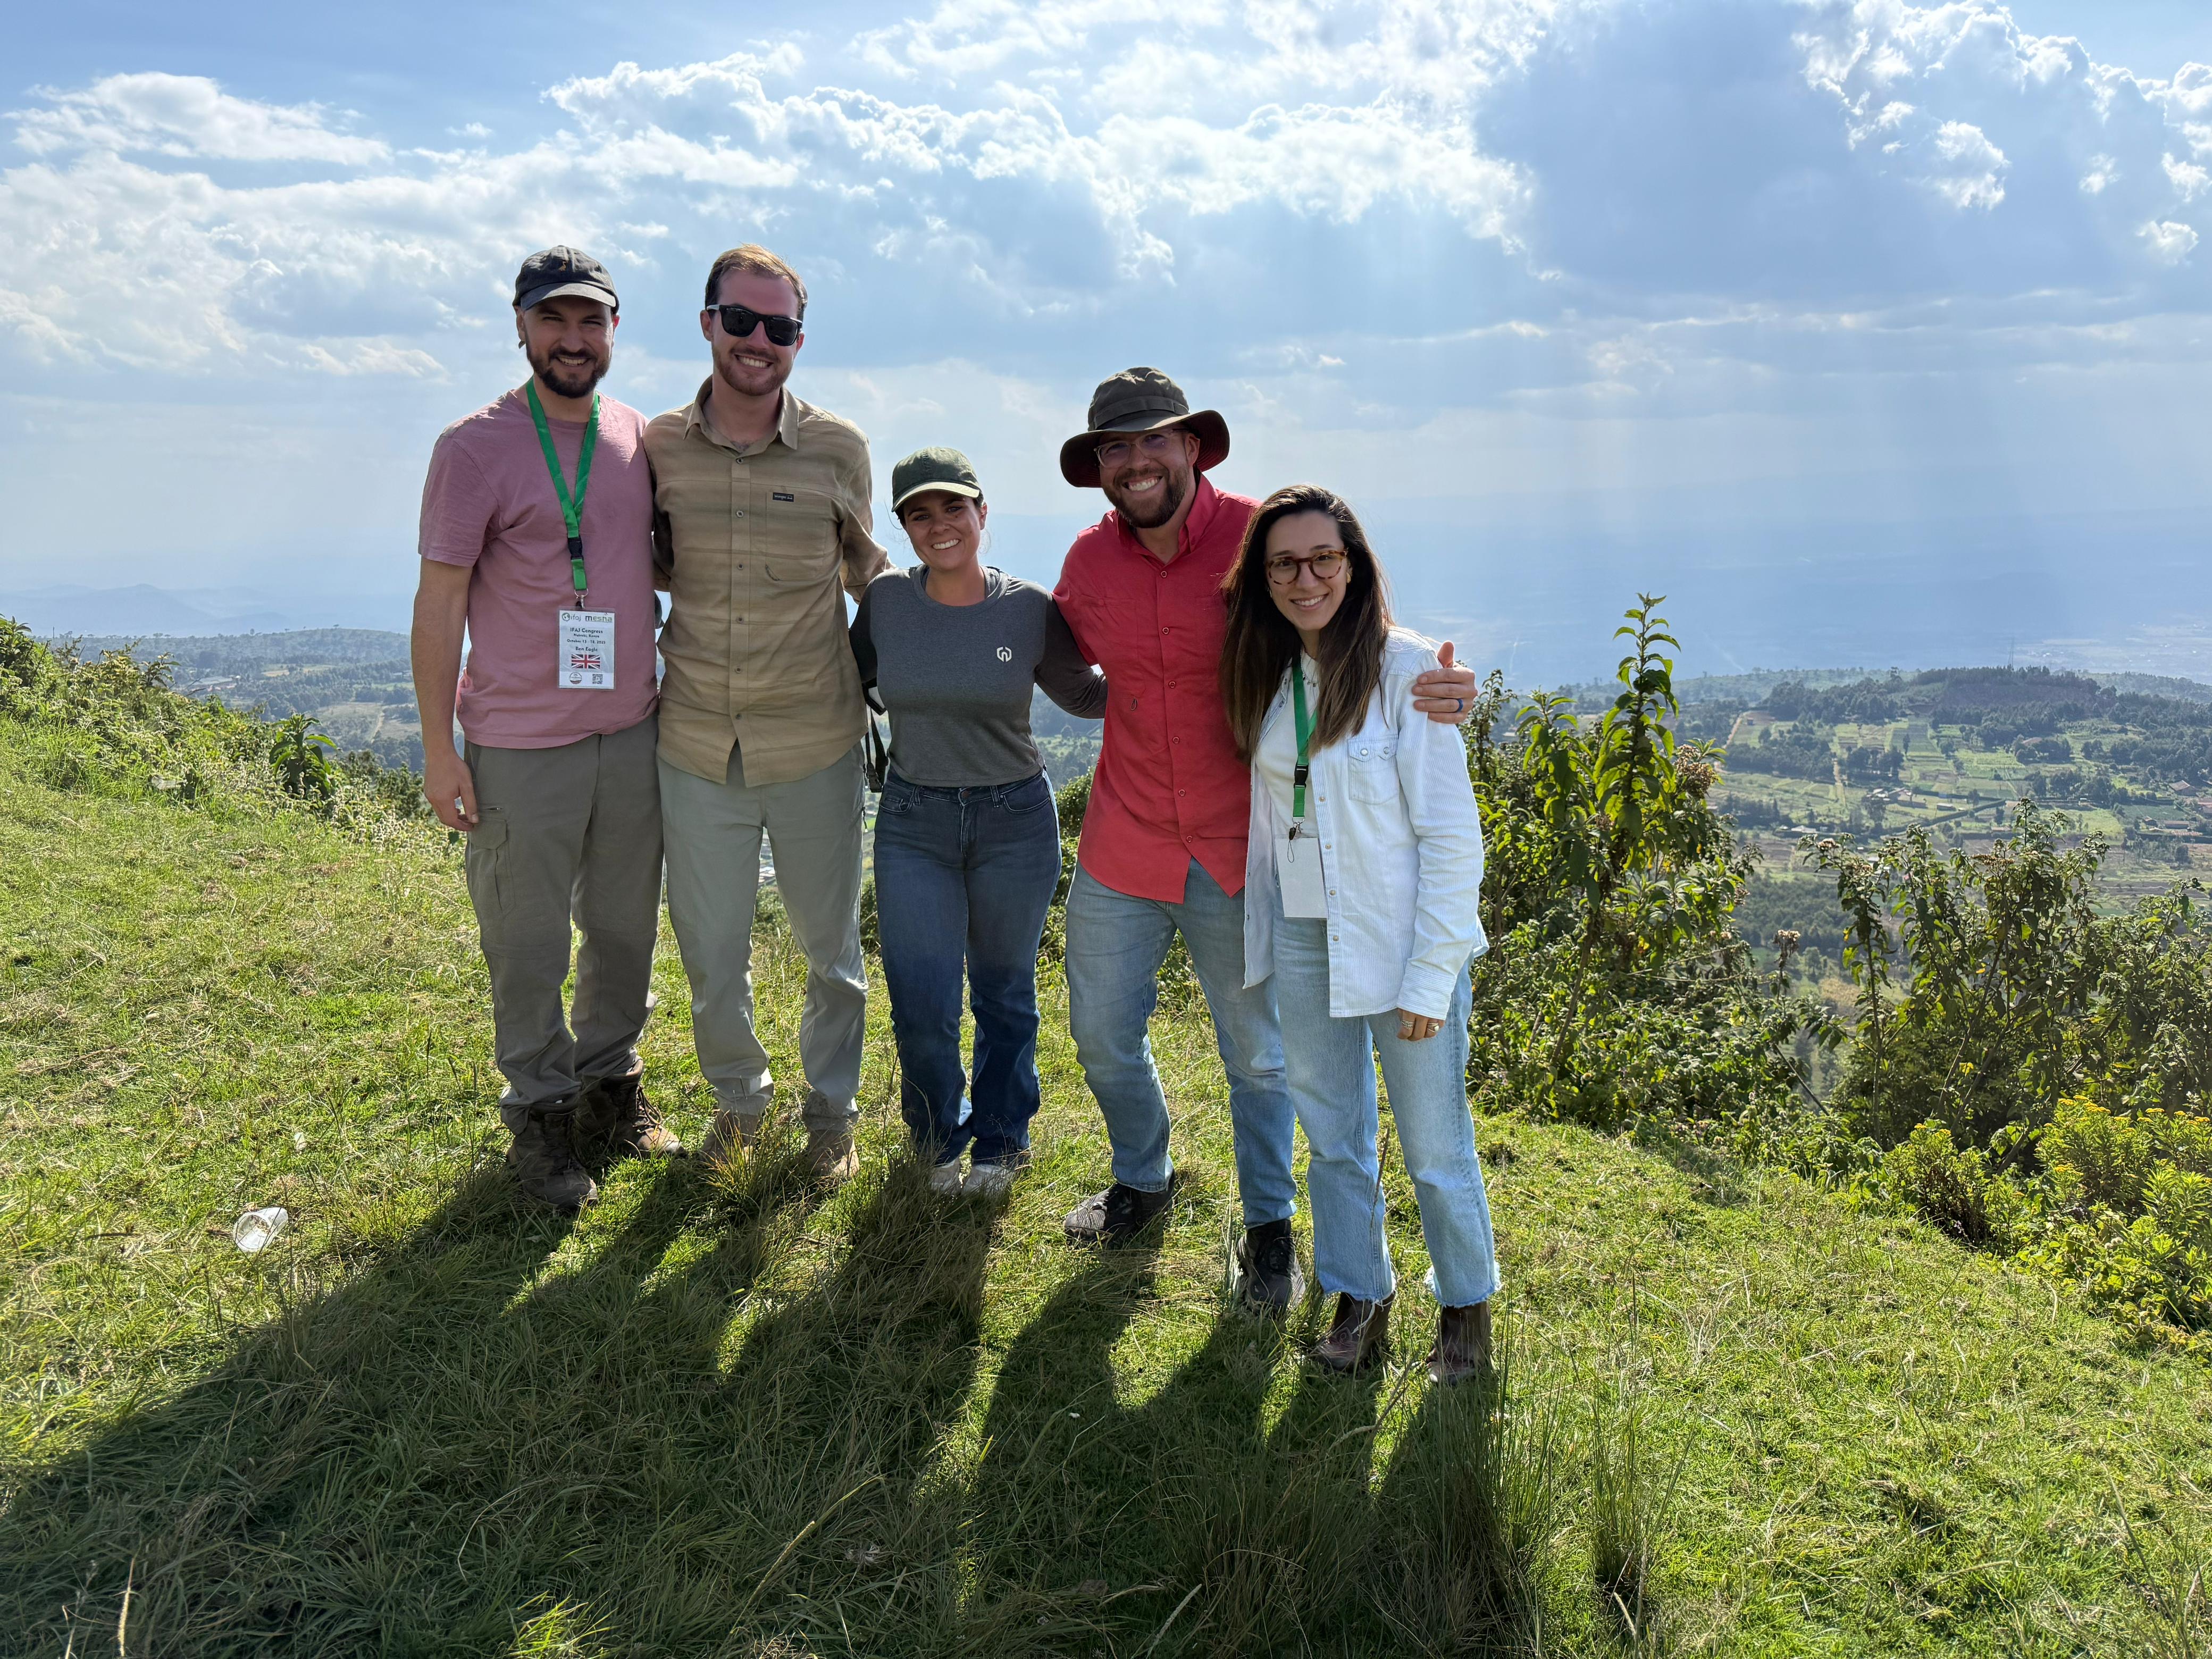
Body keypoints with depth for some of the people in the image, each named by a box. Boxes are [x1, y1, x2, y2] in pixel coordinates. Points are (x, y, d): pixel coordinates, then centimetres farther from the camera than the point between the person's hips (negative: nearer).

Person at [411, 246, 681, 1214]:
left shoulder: (639, 439, 7)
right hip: (520, 746, -5)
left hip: (632, 733, 5)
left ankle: (611, 1083, 34)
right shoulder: (476, 448, -7)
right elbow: (440, 603, -7)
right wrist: (438, 749, -9)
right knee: (528, 944, 5)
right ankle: (538, 1113, 22)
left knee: (626, 926, 16)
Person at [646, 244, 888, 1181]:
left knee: (831, 949, 13)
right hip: (696, 749, 1)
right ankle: (737, 1096, 39)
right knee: (709, 955, 13)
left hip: (814, 748, -1)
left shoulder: (838, 449, -3)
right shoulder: (659, 446, -1)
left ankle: (832, 1109, 36)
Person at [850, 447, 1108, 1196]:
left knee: (1004, 992, 14)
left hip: (1015, 821, 0)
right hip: (914, 819, 1)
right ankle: (940, 1138, 30)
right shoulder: (885, 601, -4)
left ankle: (999, 1139, 38)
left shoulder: (1030, 609, -7)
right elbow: (847, 683, 12)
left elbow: (1084, 694, 7)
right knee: (921, 1008, 0)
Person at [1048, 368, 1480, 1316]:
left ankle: (1269, 1226, 34)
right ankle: (1142, 1179, 44)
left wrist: (1439, 689, -30)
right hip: (1123, 849, 4)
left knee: (1257, 1052, 10)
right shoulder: (1089, 562, -1)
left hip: (1239, 854, -3)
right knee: (1103, 1031, 16)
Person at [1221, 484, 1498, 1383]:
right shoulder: (1269, 675, 4)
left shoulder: (1405, 669, -13)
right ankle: (1360, 1299, 34)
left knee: (1435, 1147, 6)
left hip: (1398, 938, -5)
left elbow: (1451, 833, -12)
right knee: (1332, 1138, 16)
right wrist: (1261, 931, 8)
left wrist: (1431, 975, -14)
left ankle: (1466, 1306, 29)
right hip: (1302, 939, 5)